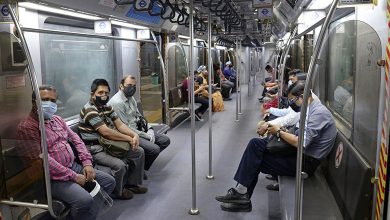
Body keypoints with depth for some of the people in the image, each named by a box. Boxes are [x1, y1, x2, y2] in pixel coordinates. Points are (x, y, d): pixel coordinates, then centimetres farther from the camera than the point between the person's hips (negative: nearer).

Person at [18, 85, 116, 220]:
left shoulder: (57, 119, 14)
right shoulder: (27, 126, -13)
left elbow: (75, 139, 14)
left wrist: (87, 163, -1)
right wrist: (73, 176, -19)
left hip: (74, 166, 9)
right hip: (53, 177, -9)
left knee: (109, 181, 5)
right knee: (85, 200, -30)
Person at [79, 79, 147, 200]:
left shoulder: (107, 107, 9)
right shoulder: (89, 110, -20)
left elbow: (119, 124, 4)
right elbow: (106, 132, -26)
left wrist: (134, 135, -14)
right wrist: (129, 139, -19)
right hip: (96, 150, -9)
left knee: (139, 152, 7)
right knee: (120, 165, -29)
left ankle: (132, 183, 19)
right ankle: (118, 192, 1)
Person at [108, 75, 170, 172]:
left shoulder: (131, 98, 11)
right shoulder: (117, 102, -19)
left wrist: (149, 129, -1)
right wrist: (146, 136, -15)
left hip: (137, 130, 10)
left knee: (165, 140, 3)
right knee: (155, 149, -25)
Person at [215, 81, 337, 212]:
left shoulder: (318, 112, -16)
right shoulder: (312, 109, 15)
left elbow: (301, 144, -24)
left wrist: (279, 132, -11)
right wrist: (283, 132, 2)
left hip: (306, 161, -9)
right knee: (256, 143, -2)